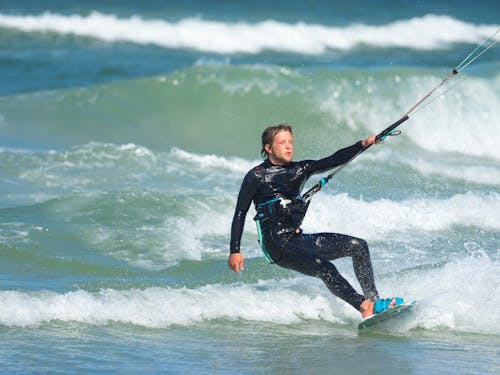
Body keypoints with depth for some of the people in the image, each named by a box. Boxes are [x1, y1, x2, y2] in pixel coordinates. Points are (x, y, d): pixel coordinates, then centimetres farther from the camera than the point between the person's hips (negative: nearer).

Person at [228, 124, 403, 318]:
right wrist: (234, 251, -9)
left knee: (358, 246, -4)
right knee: (324, 267, -30)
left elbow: (333, 161, 4)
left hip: (298, 238, 8)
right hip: (278, 246, -8)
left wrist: (363, 144, -9)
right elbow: (240, 214, -3)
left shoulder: (299, 170, 13)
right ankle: (365, 306, -41)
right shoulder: (256, 177, -3)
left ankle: (373, 300, -11)